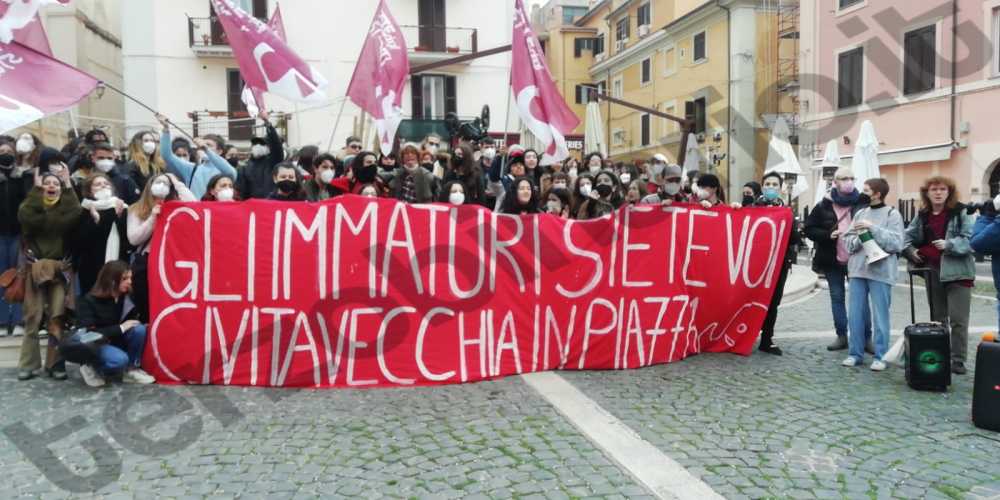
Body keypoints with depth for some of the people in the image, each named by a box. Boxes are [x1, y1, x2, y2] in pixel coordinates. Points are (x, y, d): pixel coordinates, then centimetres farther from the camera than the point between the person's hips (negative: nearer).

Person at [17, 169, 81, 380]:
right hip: (36, 267, 0)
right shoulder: (32, 204, 9)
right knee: (33, 317, -2)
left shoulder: (66, 206, 11)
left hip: (60, 268, 0)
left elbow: (76, 214, -14)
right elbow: (26, 217, -16)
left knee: (57, 317, -5)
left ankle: (55, 363, 1)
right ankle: (29, 364, 5)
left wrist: (68, 186, -8)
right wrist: (36, 188, -8)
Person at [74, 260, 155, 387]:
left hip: (115, 341, 6)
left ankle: (131, 370, -10)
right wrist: (120, 328, -26)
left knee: (139, 329, -24)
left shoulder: (126, 296, -4)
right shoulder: (88, 301, -18)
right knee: (120, 359, -36)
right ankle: (92, 369, -4)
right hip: (93, 345, -6)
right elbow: (87, 334, -24)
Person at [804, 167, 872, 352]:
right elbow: (808, 229, 3)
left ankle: (867, 338, 9)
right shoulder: (824, 206, 1)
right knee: (837, 297, 9)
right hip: (833, 261, 2)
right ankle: (841, 336, 19)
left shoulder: (863, 203, -3)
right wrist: (828, 235, -13)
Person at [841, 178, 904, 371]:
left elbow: (896, 243, -12)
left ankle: (880, 356, 11)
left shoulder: (892, 214, -2)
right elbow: (847, 240, 9)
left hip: (880, 272, -5)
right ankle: (855, 353, 17)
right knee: (855, 314, 7)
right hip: (857, 270, 5)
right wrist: (858, 239, -12)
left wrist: (873, 228, -16)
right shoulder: (860, 213, 13)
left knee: (880, 316, 1)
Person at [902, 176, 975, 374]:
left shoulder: (960, 213, -8)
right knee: (937, 317, 15)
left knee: (958, 319, -3)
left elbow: (971, 239, -15)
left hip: (957, 271, -5)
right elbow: (908, 235, 21)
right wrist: (910, 250, 4)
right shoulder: (923, 215, 8)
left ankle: (958, 359, 7)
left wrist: (949, 244, -26)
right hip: (933, 271, 5)